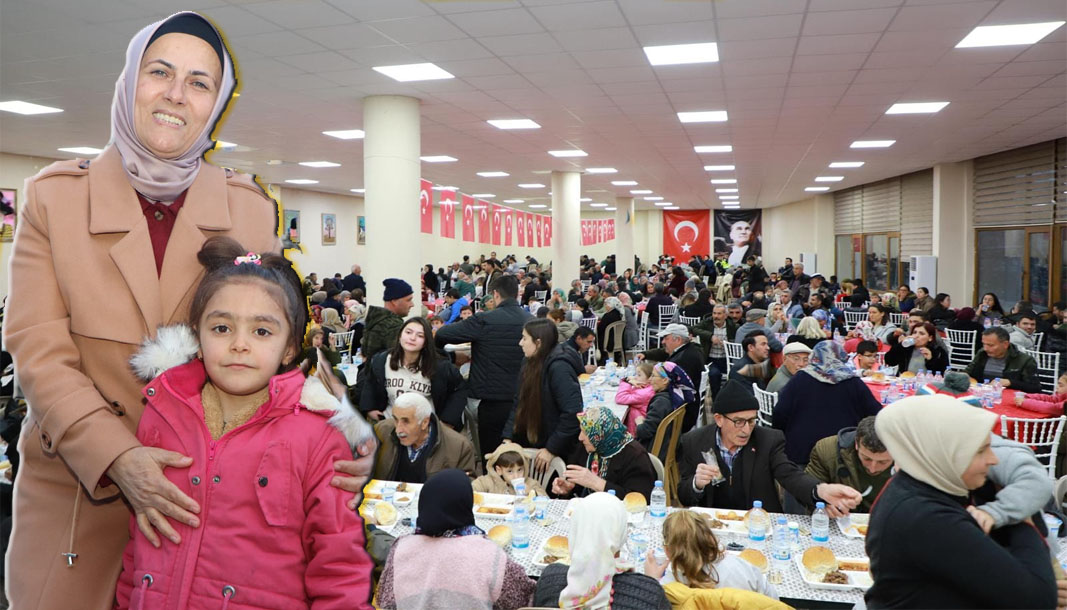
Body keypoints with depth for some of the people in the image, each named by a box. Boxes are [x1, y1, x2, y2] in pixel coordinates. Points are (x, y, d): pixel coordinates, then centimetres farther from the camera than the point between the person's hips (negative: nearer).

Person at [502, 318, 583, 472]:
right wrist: (507, 438, -4)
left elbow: (573, 413, -28)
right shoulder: (529, 363, 3)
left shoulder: (559, 367, -23)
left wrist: (551, 449, -22)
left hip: (558, 453, -7)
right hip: (530, 445, 7)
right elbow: (519, 404, 5)